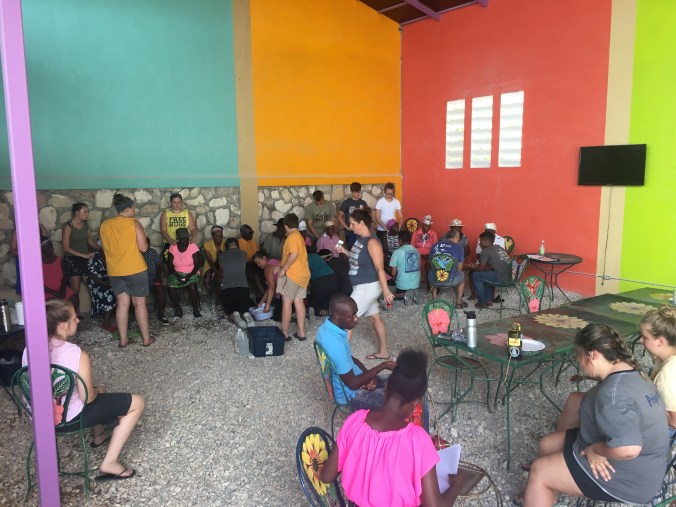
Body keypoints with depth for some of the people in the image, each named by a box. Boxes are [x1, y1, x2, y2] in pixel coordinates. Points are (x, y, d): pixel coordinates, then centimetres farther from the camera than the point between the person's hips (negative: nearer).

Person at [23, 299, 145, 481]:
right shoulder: (77, 354, -27)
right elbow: (87, 397, -21)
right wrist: (97, 391, 3)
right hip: (69, 418, -8)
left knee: (98, 393, 33)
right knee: (137, 403, 1)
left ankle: (100, 435, 48)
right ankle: (109, 463, 1)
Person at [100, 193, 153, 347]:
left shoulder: (105, 225, 4)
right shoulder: (134, 223, -11)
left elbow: (105, 246, 14)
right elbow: (143, 247, -13)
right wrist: (144, 240, 7)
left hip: (114, 271, 4)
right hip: (135, 269, -4)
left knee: (122, 303, 13)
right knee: (139, 303, 5)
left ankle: (123, 339, 16)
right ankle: (146, 338, 12)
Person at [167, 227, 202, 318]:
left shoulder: (193, 247, -10)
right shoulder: (172, 247, -4)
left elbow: (197, 264, -11)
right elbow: (170, 265, -4)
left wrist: (189, 276, -23)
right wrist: (176, 275, -20)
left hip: (191, 273, -2)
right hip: (177, 273, 2)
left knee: (192, 287, -32)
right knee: (171, 288, -26)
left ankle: (195, 309, -12)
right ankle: (178, 309, -5)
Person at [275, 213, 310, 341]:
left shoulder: (292, 236, -14)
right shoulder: (298, 236, 17)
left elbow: (294, 254, -27)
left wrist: (283, 269, -20)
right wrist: (281, 265, 21)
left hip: (293, 275, -9)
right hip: (302, 274, 9)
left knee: (286, 302, -1)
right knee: (298, 301, 10)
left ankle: (284, 333, 3)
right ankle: (301, 332, 12)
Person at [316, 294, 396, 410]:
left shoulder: (327, 328, -4)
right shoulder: (335, 344, -34)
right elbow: (353, 383, -25)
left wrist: (369, 376, -5)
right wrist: (382, 366, -17)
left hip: (349, 377, 9)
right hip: (350, 393, -9)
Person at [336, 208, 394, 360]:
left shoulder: (372, 242, -21)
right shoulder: (359, 239, 6)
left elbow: (380, 268, -23)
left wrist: (385, 291, -24)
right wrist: (345, 252, 6)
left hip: (368, 287, -10)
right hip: (361, 286, 10)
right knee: (375, 318, 18)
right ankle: (383, 352, 30)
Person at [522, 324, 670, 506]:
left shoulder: (613, 392, -32)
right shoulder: (630, 372, 1)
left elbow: (628, 448, -40)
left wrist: (595, 449, -22)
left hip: (626, 476, -10)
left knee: (539, 471, -5)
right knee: (547, 445, 15)